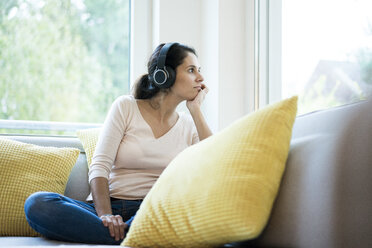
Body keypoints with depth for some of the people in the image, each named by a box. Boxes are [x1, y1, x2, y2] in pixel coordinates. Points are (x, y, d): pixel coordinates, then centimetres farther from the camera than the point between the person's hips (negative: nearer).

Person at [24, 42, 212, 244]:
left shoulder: (188, 124, 14)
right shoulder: (126, 107, 6)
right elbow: (99, 166, -4)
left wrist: (195, 110, 1)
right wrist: (105, 215, -23)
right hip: (110, 206, -1)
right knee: (36, 203, -28)